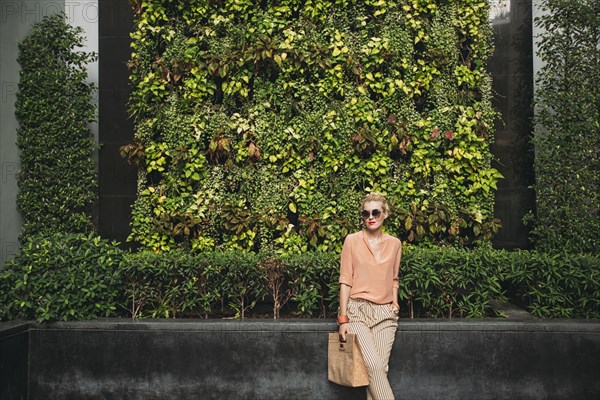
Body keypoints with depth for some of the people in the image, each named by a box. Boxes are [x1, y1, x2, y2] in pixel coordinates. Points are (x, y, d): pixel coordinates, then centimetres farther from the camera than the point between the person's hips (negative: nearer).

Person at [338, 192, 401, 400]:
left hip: (385, 313, 3)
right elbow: (345, 280, -2)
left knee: (380, 367, -5)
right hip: (357, 310, -3)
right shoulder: (352, 240, 0)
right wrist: (343, 319, -7)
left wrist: (395, 303, 4)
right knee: (374, 365, -18)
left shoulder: (394, 243, 9)